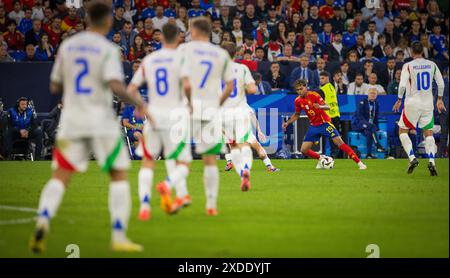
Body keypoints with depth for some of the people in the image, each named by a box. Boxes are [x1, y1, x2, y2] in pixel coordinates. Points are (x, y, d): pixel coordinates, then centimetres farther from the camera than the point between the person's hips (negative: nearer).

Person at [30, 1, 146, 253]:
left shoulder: (67, 46, 9)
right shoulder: (107, 49, -7)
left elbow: (55, 87, 14)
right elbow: (116, 86, -21)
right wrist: (138, 102, -7)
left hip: (71, 119, 4)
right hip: (101, 121, -4)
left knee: (60, 176, 3)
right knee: (119, 176, 8)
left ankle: (43, 221, -23)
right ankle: (119, 237, 1)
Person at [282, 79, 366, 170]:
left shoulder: (313, 95, -15)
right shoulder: (298, 100, 0)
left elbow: (327, 107, -24)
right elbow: (297, 115, 18)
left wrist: (320, 106, -45)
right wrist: (287, 123, 5)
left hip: (324, 123, -5)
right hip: (313, 126, 5)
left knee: (339, 142, -18)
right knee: (304, 150, -2)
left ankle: (359, 163, -16)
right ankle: (320, 159, 25)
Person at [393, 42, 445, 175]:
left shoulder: (408, 66, -8)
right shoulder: (432, 65, 3)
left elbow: (402, 85, -15)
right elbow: (441, 83, 5)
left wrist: (399, 100, -1)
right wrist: (440, 99, 17)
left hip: (412, 103, -3)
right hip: (428, 104, 3)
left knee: (402, 131, 11)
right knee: (428, 132, 11)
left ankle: (412, 158, -6)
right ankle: (431, 161, -6)